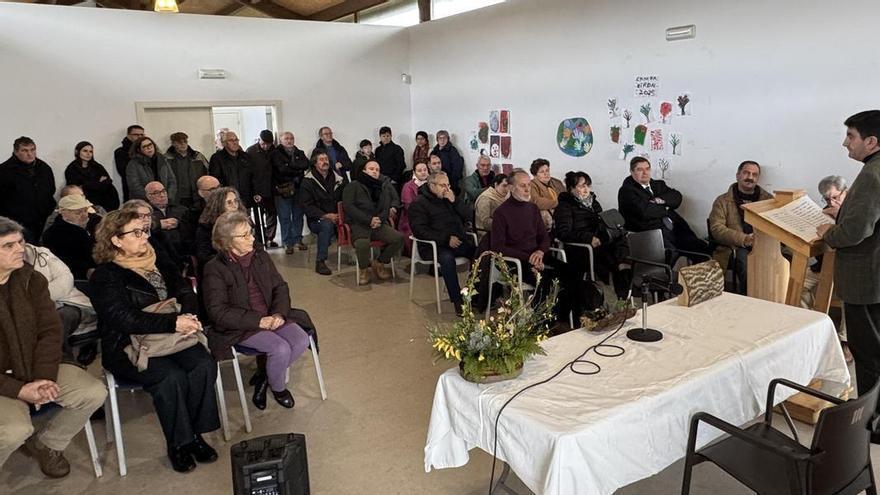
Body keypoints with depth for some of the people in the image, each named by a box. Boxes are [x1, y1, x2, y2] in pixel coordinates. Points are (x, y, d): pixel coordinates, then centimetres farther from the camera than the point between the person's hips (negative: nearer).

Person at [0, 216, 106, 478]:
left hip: (35, 368, 5)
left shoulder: (32, 280, 0)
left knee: (94, 393, -11)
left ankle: (46, 444, 14)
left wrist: (44, 377, -15)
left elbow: (49, 331, -2)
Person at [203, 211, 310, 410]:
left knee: (302, 339, -17)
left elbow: (280, 287, 8)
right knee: (281, 348, -26)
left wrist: (279, 313, -12)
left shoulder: (261, 256, 6)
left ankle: (264, 378, 7)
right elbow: (218, 311, -16)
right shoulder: (215, 269, -11)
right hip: (239, 328, -6)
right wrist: (258, 320, -21)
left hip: (271, 318, 6)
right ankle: (277, 388, 7)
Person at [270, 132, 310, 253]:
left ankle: (298, 240, 21)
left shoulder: (299, 153, 13)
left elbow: (306, 164, -6)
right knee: (285, 217, -1)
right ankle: (288, 243, 7)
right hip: (282, 189, -4)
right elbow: (282, 169, -16)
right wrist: (298, 171, -7)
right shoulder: (276, 153, -2)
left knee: (298, 215, 10)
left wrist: (291, 165, -15)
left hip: (298, 188, 4)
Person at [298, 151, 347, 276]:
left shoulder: (338, 179, 12)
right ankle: (320, 262, -29)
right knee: (327, 224, -37)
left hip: (336, 217, 4)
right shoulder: (308, 181, -1)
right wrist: (326, 216, -19)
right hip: (316, 220, -4)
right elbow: (305, 206, -7)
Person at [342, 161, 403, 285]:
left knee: (399, 238, -19)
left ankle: (379, 263, 5)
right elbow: (348, 206, -7)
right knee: (362, 243, -35)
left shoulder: (385, 185, 14)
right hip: (359, 224, -4)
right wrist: (369, 219, -15)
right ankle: (364, 269, -4)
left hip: (379, 224, 4)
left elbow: (395, 201, 18)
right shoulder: (353, 186, 3)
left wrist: (381, 218, 0)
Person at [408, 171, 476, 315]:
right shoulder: (419, 203, 2)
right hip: (434, 246, -5)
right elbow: (420, 230, -10)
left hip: (459, 241, 5)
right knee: (447, 258, -37)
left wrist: (455, 201, -5)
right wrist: (446, 239, -18)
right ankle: (458, 301, -30)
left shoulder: (452, 198, 20)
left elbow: (468, 216, 12)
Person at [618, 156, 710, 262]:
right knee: (672, 255, -34)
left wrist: (663, 200, -7)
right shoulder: (627, 190, -1)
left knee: (704, 249, -10)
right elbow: (645, 212, -13)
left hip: (675, 229, 7)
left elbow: (677, 197, 13)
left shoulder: (658, 185, 23)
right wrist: (665, 208, 3)